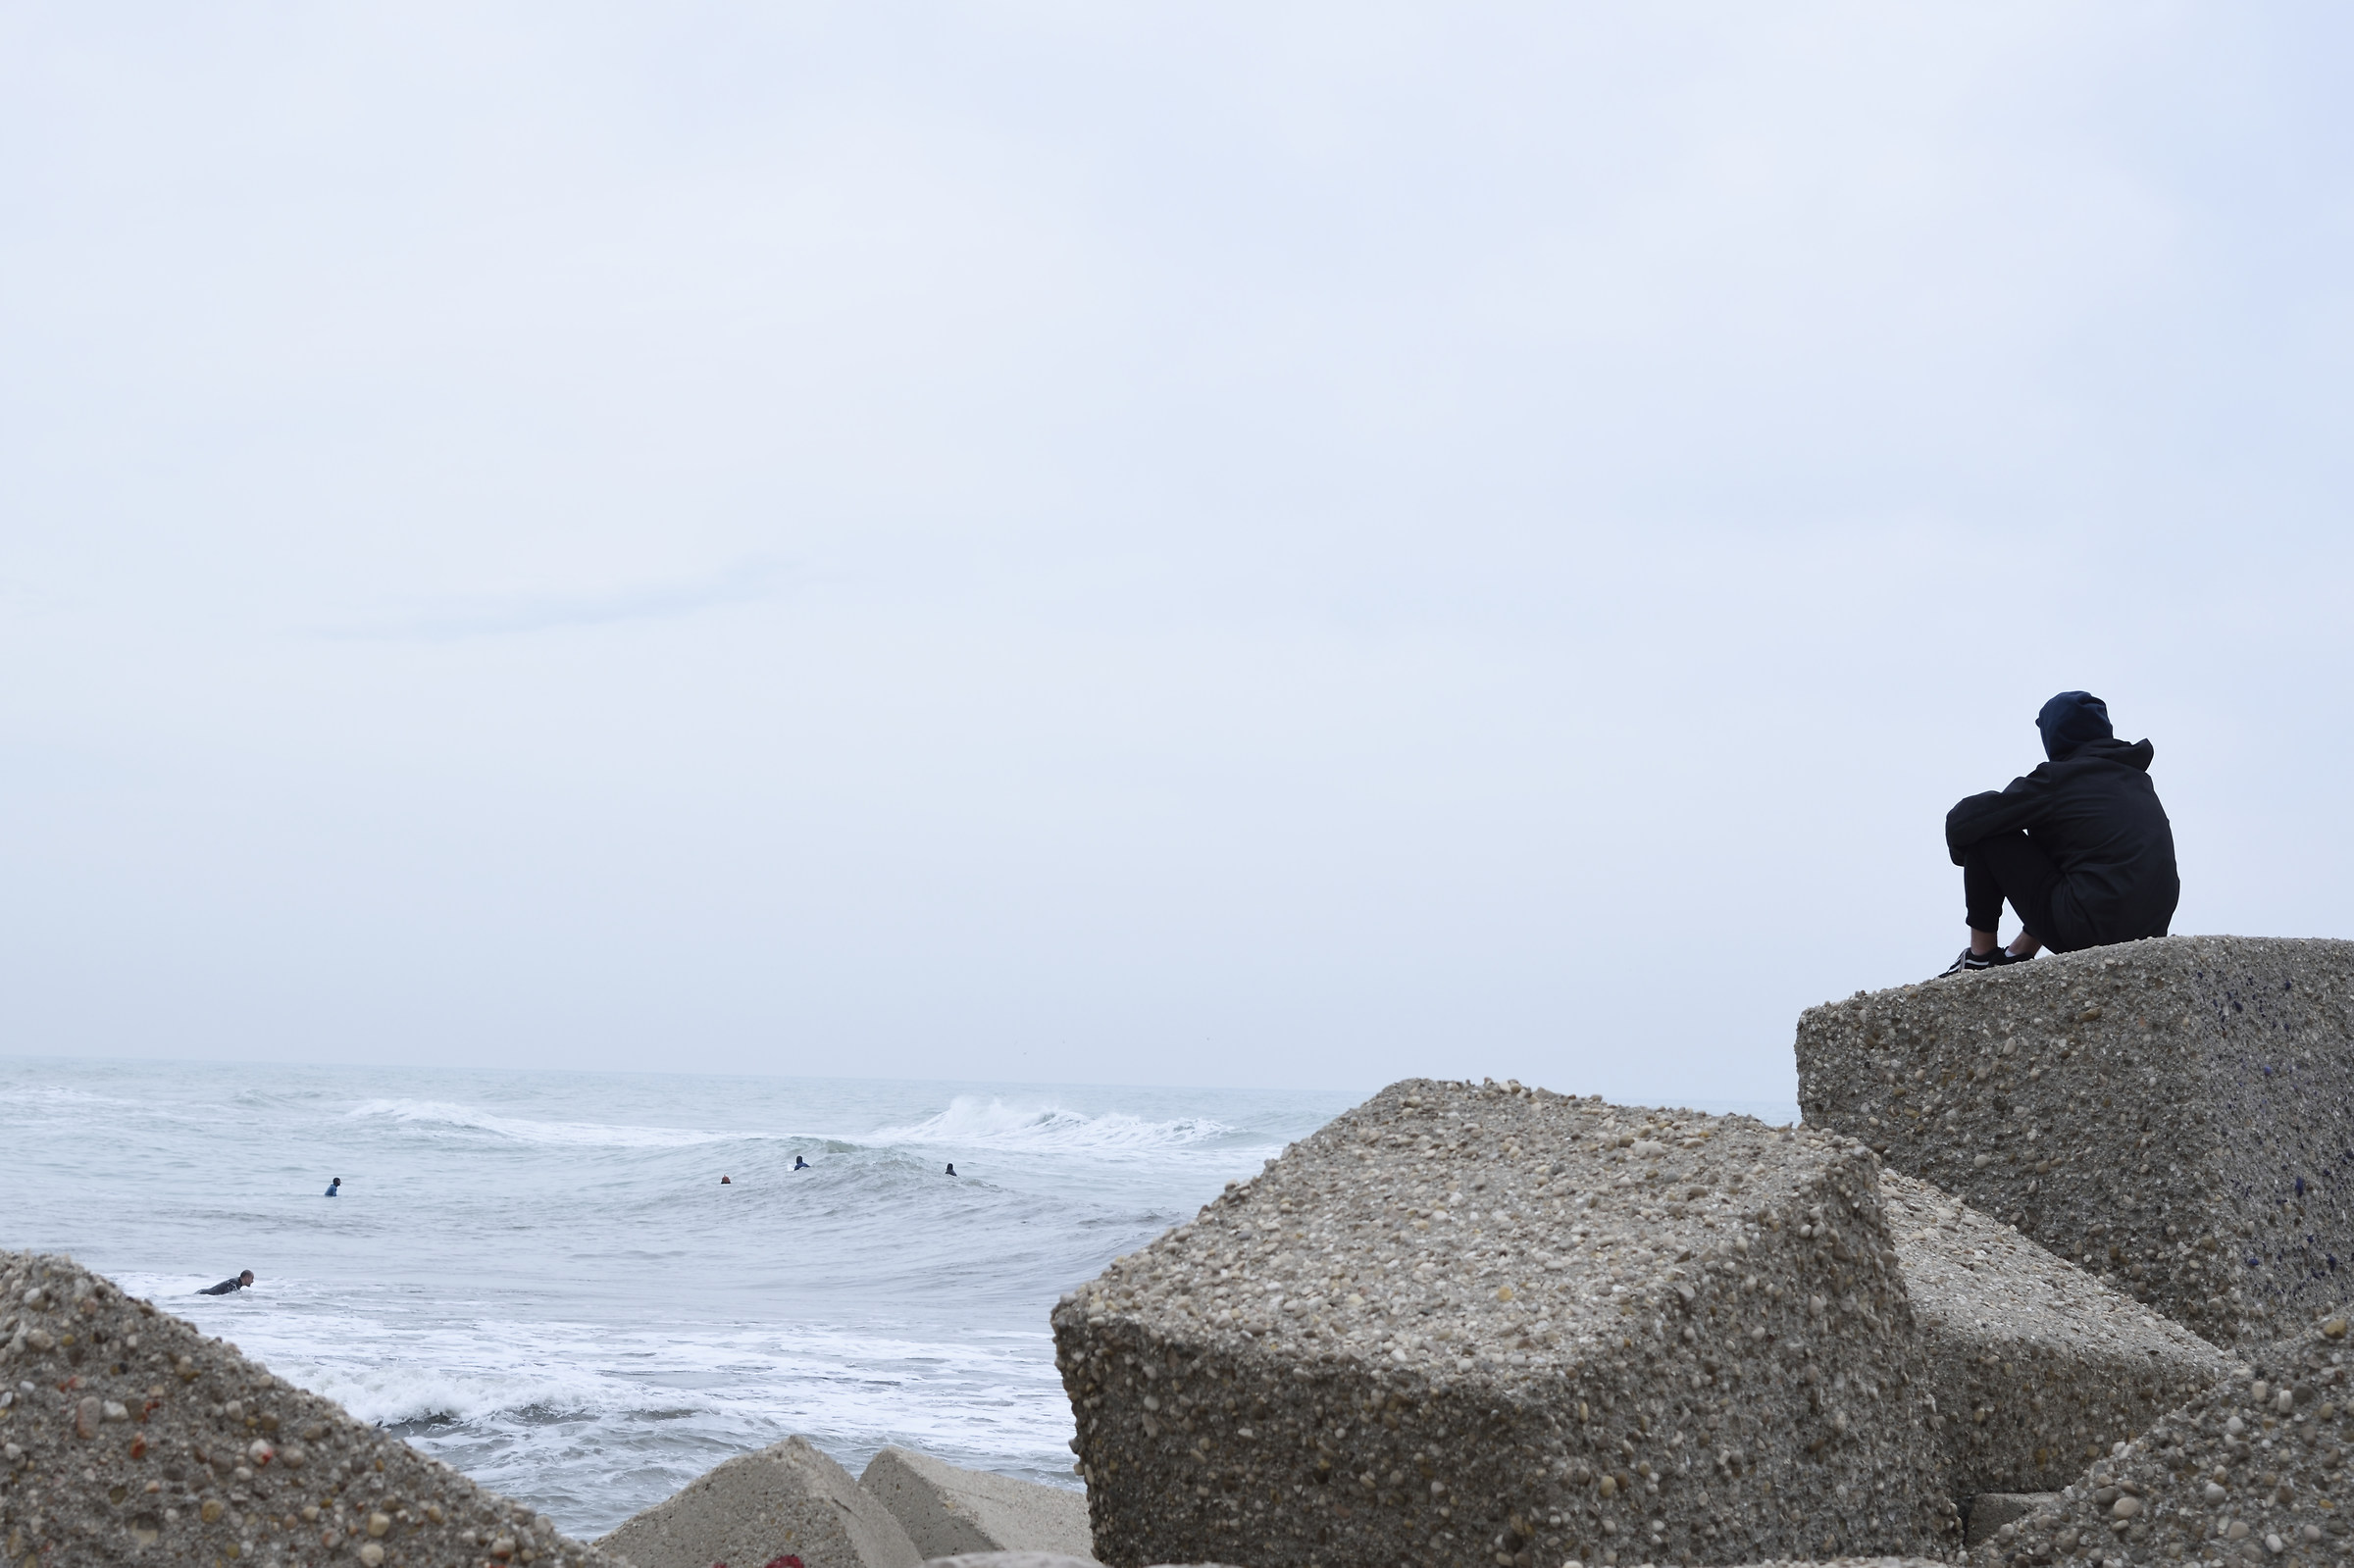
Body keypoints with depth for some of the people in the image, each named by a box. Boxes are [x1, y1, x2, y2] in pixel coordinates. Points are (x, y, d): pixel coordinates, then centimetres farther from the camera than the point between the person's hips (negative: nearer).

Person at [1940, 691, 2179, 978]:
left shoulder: (2057, 778, -5)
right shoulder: (2136, 774, 14)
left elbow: (1961, 821, -6)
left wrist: (1962, 850, 17)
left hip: (2092, 930, -7)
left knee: (1985, 835, 3)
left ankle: (1981, 956, 11)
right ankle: (2018, 954, 31)